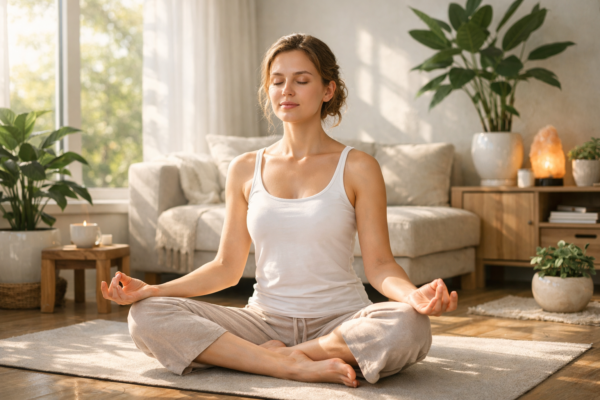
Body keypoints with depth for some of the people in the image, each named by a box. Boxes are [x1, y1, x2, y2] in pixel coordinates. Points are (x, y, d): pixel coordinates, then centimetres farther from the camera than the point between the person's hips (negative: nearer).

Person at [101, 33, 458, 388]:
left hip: (340, 320, -2)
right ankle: (296, 367, -21)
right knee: (147, 314, -19)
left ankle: (276, 356, -16)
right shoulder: (245, 170, 9)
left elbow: (379, 264, -4)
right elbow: (227, 267, 9)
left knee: (409, 326, -35)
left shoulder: (357, 168, 0)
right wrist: (151, 290, -4)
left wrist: (414, 295, -27)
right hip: (265, 320, 2)